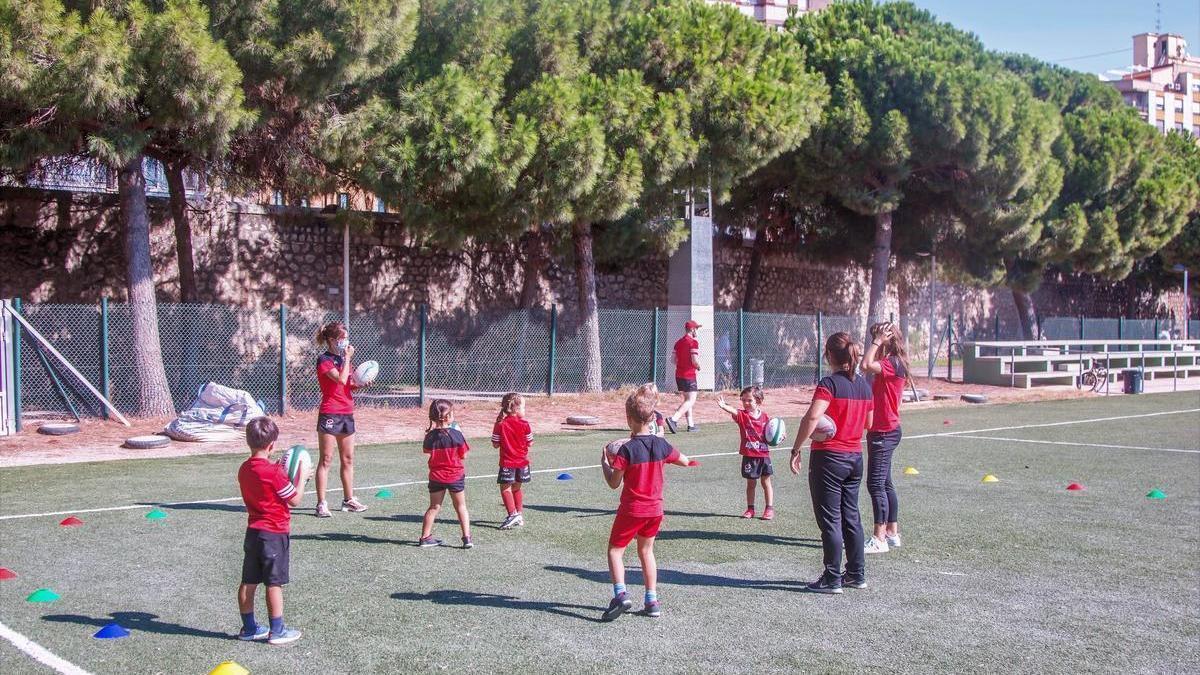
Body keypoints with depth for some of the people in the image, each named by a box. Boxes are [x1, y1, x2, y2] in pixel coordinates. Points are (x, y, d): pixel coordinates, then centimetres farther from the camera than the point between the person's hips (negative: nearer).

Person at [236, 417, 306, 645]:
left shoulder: (244, 469, 4)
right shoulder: (273, 472, -18)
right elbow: (295, 499, -11)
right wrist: (301, 477, 1)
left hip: (253, 532, 7)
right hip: (275, 534, -7)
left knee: (248, 583, 12)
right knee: (274, 584, 1)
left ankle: (248, 628, 22)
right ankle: (277, 631, 8)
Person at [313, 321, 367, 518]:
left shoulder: (343, 358, 14)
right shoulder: (324, 360, -9)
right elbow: (341, 379, -23)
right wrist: (348, 358, -12)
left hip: (347, 414, 8)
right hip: (330, 414, -8)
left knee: (348, 459, 12)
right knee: (326, 459, -5)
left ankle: (348, 499, 22)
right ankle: (321, 503, -2)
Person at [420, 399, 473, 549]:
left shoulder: (430, 436, -8)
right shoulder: (456, 435, -16)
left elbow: (426, 450, 11)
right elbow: (464, 456, -9)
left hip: (436, 477, 2)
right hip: (456, 476, -2)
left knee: (434, 507, 14)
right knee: (461, 507, 10)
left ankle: (425, 537, 18)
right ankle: (467, 537, 7)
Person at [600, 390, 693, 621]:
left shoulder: (627, 449, -17)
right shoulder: (661, 445, -2)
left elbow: (614, 483, -11)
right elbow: (685, 461, 14)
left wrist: (604, 463, 4)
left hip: (632, 509, -5)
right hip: (655, 509, 5)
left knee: (615, 550, 6)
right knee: (646, 551, 20)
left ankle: (620, 594, -12)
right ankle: (652, 601, 18)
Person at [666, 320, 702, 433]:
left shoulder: (678, 342, 11)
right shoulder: (693, 342, -12)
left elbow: (674, 360, 12)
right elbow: (695, 360, -19)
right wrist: (698, 366, 0)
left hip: (678, 375, 9)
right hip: (689, 376, -8)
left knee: (687, 399, 17)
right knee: (691, 400, -9)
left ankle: (691, 424, 18)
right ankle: (673, 419, -26)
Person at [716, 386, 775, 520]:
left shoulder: (765, 417, 1)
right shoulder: (742, 415, -5)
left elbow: (770, 436, 13)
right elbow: (733, 411, -28)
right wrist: (724, 406, -49)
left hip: (763, 455, 0)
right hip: (748, 456, 0)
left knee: (766, 482, 8)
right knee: (750, 483, 10)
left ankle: (769, 508, 17)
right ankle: (750, 509, 20)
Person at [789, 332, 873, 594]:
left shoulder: (830, 383, -14)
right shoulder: (864, 384, 7)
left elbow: (812, 417, -26)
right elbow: (868, 423, 15)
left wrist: (796, 449, -20)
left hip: (828, 457, -7)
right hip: (855, 457, 7)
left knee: (830, 520, 0)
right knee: (851, 517, 16)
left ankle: (832, 579, 4)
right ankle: (857, 574, 22)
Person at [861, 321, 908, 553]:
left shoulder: (893, 363, -17)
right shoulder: (888, 364, 13)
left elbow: (866, 365, -32)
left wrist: (877, 341, -22)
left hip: (884, 432, -11)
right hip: (882, 431, 11)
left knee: (876, 484, -10)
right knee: (885, 483, 16)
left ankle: (879, 539, -8)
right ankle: (892, 533, 24)